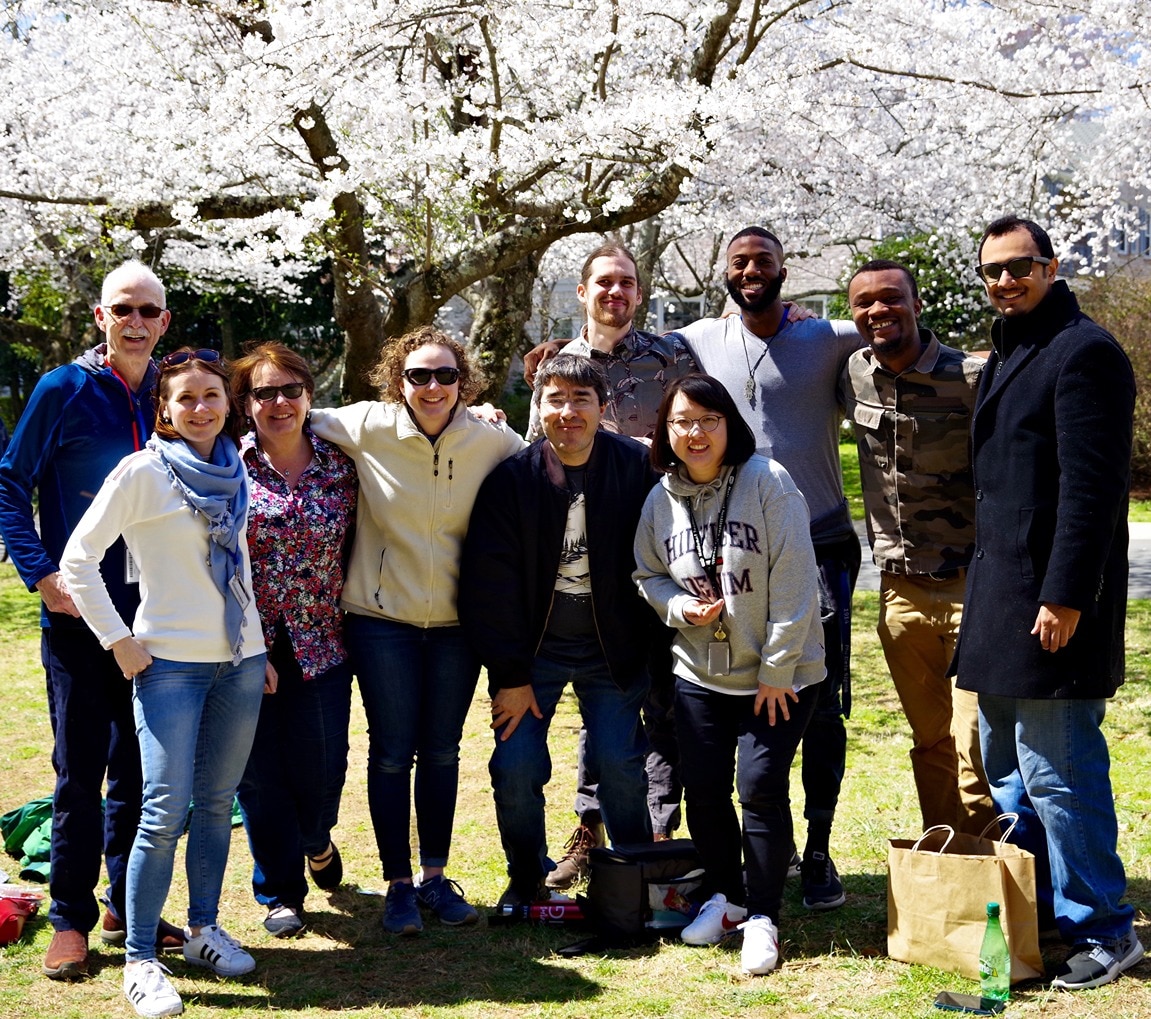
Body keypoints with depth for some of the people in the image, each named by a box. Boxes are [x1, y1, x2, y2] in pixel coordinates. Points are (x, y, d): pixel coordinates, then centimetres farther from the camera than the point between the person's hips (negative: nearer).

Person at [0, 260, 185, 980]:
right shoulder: (63, 391, -4)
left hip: (153, 611, 4)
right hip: (80, 611, -3)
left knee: (138, 765, 11)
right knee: (81, 769, 1)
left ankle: (127, 906, 23)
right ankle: (71, 919, 13)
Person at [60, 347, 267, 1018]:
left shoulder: (236, 472, 11)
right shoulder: (143, 471, -6)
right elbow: (79, 559, -8)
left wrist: (261, 647, 17)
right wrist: (119, 641, -9)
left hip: (240, 661, 5)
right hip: (170, 662, -5)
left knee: (217, 802, 11)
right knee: (166, 810, -8)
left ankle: (204, 929, 26)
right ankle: (140, 960, 3)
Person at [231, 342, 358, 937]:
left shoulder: (340, 467, 3)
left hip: (320, 644, 1)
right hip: (247, 644, -1)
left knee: (322, 765, 2)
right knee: (259, 770, 4)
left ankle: (316, 839, 38)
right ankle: (279, 891, 22)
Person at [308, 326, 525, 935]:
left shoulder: (492, 441, -6)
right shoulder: (367, 427, -9)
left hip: (456, 621, 2)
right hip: (381, 617, -2)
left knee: (442, 751, 11)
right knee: (392, 752, 2)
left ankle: (435, 877, 25)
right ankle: (398, 884, 14)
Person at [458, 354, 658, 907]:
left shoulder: (636, 467, -8)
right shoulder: (510, 479, -10)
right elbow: (489, 584, -9)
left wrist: (649, 646, -5)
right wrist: (509, 674, -9)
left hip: (612, 648, 0)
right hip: (533, 648, 0)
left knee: (618, 763, -3)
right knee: (516, 767, -5)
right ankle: (526, 881, 19)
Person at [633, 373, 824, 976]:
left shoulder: (766, 482, -14)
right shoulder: (662, 499, 1)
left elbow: (793, 582, -15)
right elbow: (646, 575, 14)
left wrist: (777, 669, -15)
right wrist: (678, 606, -8)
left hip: (779, 675, -4)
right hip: (699, 674, 4)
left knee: (761, 788, -9)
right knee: (703, 789, 6)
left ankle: (762, 918, 8)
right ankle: (726, 896, 30)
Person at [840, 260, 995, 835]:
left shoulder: (972, 379, -12)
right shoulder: (852, 375, 3)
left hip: (969, 586, -5)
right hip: (901, 589, 5)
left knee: (976, 749, -7)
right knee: (930, 741, 15)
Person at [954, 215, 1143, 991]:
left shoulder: (1083, 352, -12)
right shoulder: (1008, 356, 18)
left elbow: (1091, 488, -19)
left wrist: (1065, 597, -22)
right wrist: (989, 588, 18)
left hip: (1052, 601, -10)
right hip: (1003, 593, 10)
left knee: (1056, 768, -7)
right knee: (1007, 763, 17)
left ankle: (1103, 932, 6)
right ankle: (1031, 916, 29)